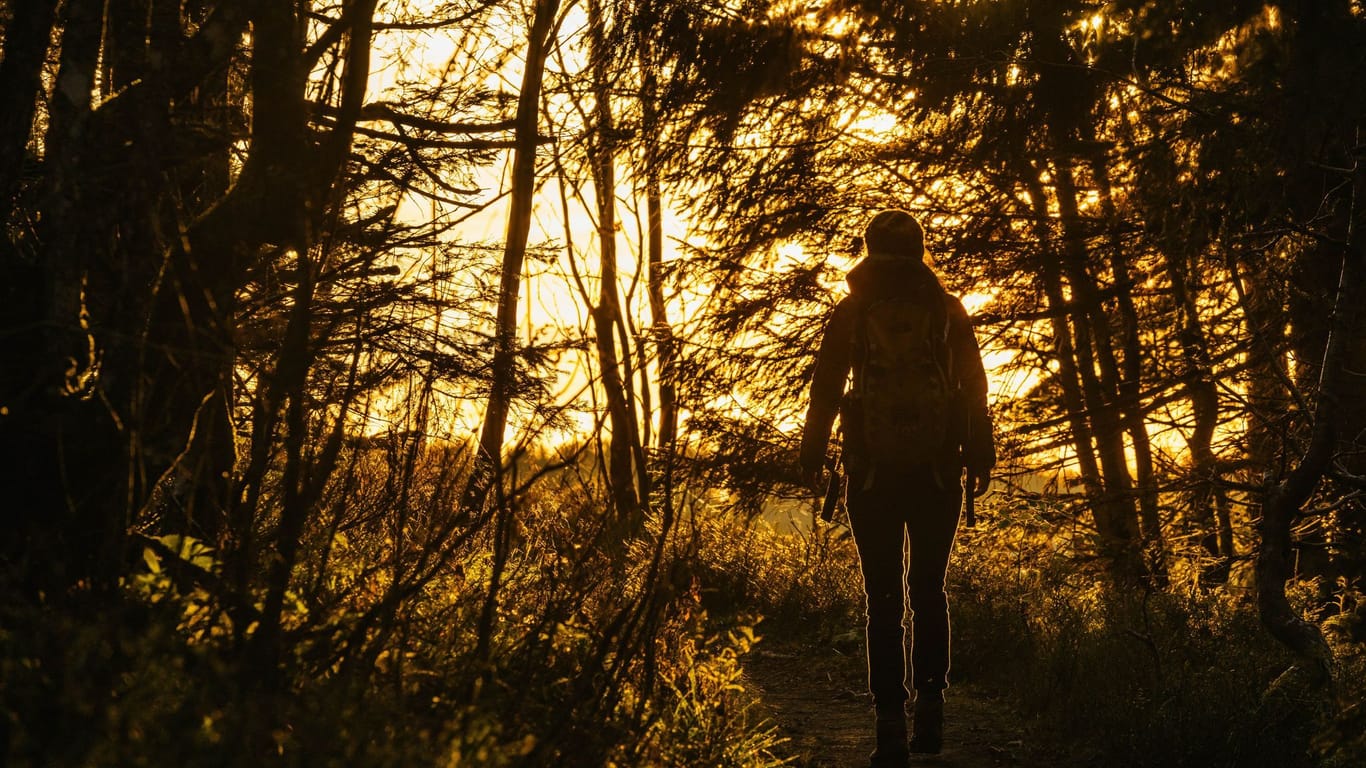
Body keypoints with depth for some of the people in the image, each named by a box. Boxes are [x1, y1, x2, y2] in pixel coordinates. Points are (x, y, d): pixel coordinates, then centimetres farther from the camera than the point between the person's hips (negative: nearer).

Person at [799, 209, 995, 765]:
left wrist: (812, 458, 6)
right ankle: (930, 706, 8)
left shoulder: (850, 312, 2)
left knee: (884, 597, 1)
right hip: (938, 471, 1)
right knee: (929, 589, 14)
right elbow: (973, 388, 4)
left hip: (874, 472, -1)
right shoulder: (948, 311, 5)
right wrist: (980, 458, 9)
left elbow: (826, 388, 0)